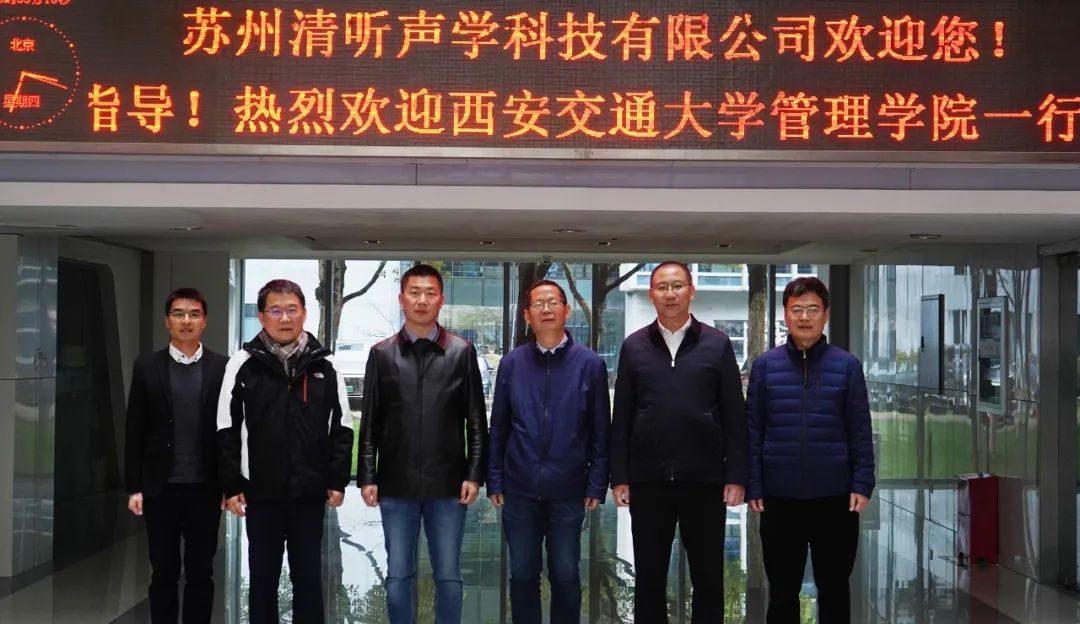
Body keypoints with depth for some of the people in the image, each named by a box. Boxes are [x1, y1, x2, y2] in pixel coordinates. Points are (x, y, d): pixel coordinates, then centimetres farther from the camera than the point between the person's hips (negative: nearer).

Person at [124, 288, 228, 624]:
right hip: (161, 487, 0)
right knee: (163, 572, 9)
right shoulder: (147, 366, 1)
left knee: (200, 572, 8)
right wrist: (134, 487, -2)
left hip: (205, 487, 0)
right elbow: (135, 432, 2)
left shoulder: (222, 367, 0)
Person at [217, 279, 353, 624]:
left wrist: (337, 480, 0)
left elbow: (341, 428, 5)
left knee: (308, 577, 9)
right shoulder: (242, 364, -3)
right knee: (263, 578, 10)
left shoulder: (325, 366, 2)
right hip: (260, 493, -1)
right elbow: (227, 430, -1)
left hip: (310, 493, 1)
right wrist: (232, 486, -5)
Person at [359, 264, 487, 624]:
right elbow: (370, 423, 6)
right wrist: (367, 477, 0)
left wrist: (474, 474, -4)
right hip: (397, 484, 1)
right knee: (398, 577, 6)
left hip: (447, 484, -1)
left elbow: (476, 421, 3)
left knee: (448, 576, 6)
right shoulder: (382, 354, 5)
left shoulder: (462, 352, 2)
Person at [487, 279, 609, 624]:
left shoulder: (589, 364, -3)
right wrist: (495, 481, 2)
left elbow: (600, 431, -2)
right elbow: (498, 428, 4)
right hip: (519, 490, 1)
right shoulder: (511, 363, 2)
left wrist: (596, 484, -5)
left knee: (565, 576, 10)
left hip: (568, 491, -1)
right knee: (522, 574, 11)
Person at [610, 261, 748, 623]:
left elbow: (734, 415, 1)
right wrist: (619, 477, 1)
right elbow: (621, 417, 5)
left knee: (708, 577, 8)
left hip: (705, 479, -1)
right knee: (649, 577, 9)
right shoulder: (634, 346, 5)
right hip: (648, 480, 1)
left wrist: (736, 476, -4)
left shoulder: (717, 344, 2)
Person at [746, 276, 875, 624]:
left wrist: (862, 484, -6)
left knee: (834, 588, 12)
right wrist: (753, 486, -3)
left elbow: (860, 432, 1)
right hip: (779, 497, 0)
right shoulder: (765, 365, 0)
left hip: (835, 496, 0)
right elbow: (752, 431, 1)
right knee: (782, 591, 11)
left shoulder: (847, 366, -1)